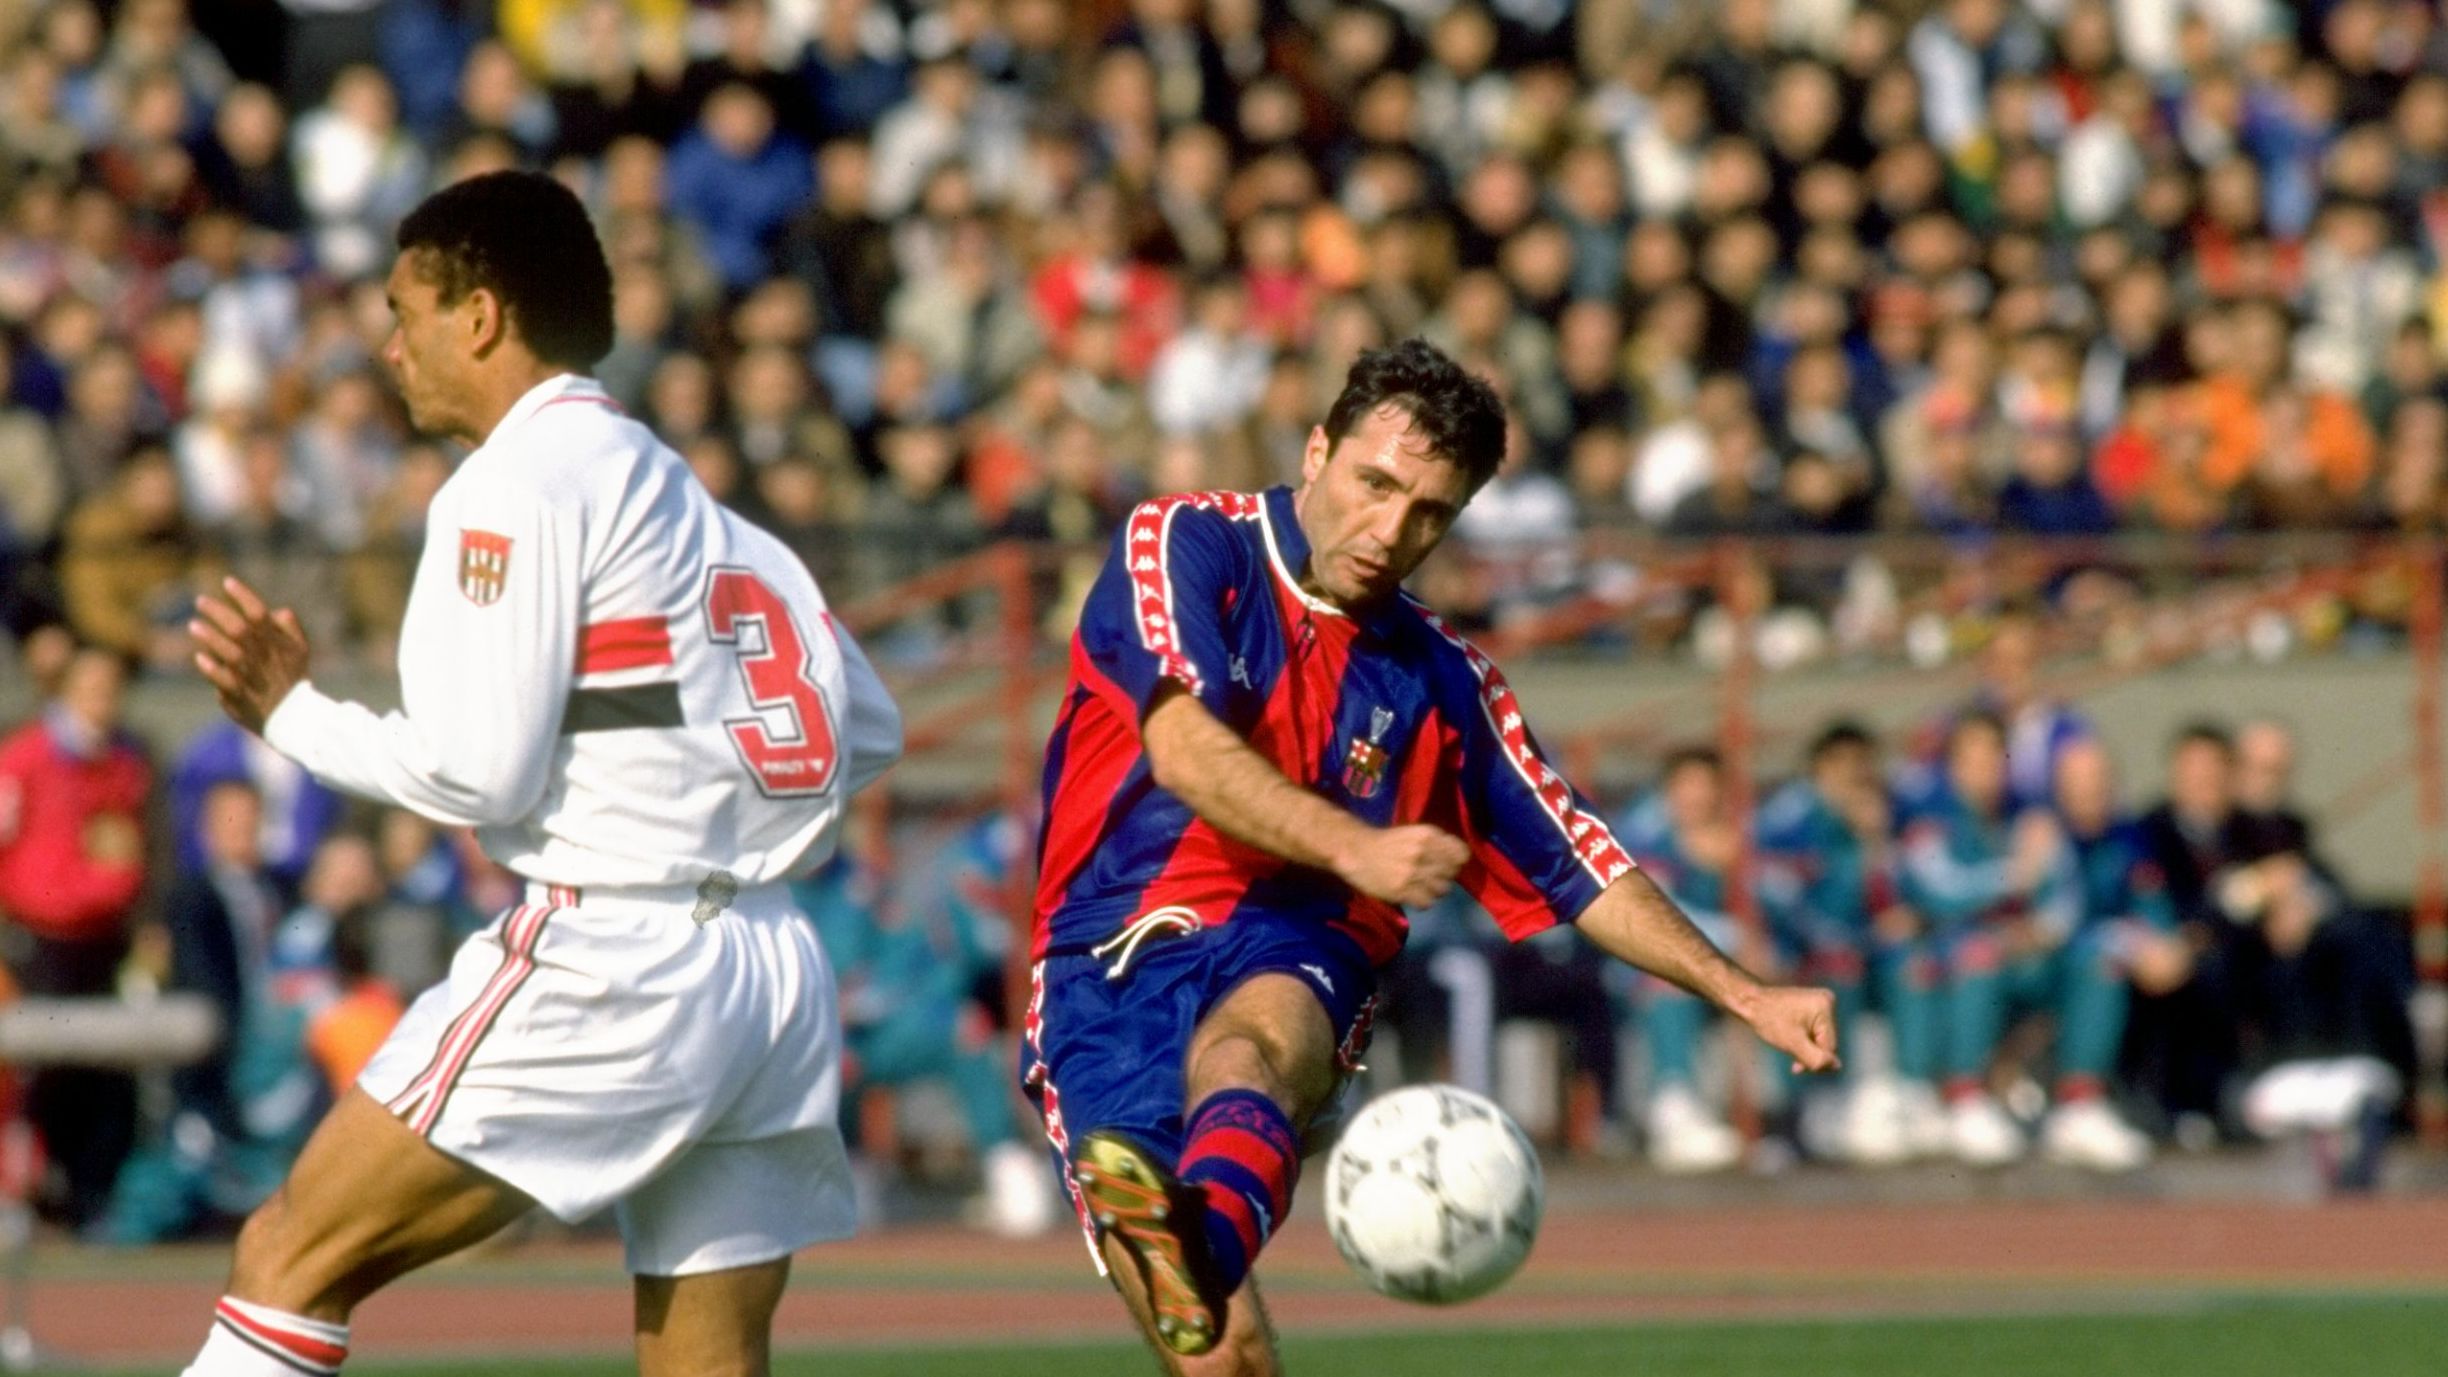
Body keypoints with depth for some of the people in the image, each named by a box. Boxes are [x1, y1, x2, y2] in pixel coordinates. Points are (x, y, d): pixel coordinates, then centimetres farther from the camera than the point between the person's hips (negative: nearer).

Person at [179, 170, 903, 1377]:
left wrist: (288, 711, 1)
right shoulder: (681, 495, 21)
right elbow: (867, 732, 22)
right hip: (778, 980, 8)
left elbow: (475, 771, -12)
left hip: (609, 958, -8)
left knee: (294, 1258, -3)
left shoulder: (521, 480, -5)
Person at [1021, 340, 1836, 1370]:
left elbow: (1578, 868, 26)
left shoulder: (1441, 680, 18)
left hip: (1294, 961, 2)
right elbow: (1182, 747, -14)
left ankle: (1202, 1242, -70)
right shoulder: (1181, 546, 3)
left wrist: (1743, 994, 16)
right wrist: (1355, 849, -27)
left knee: (1248, 1048, -39)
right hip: (1111, 961, -2)